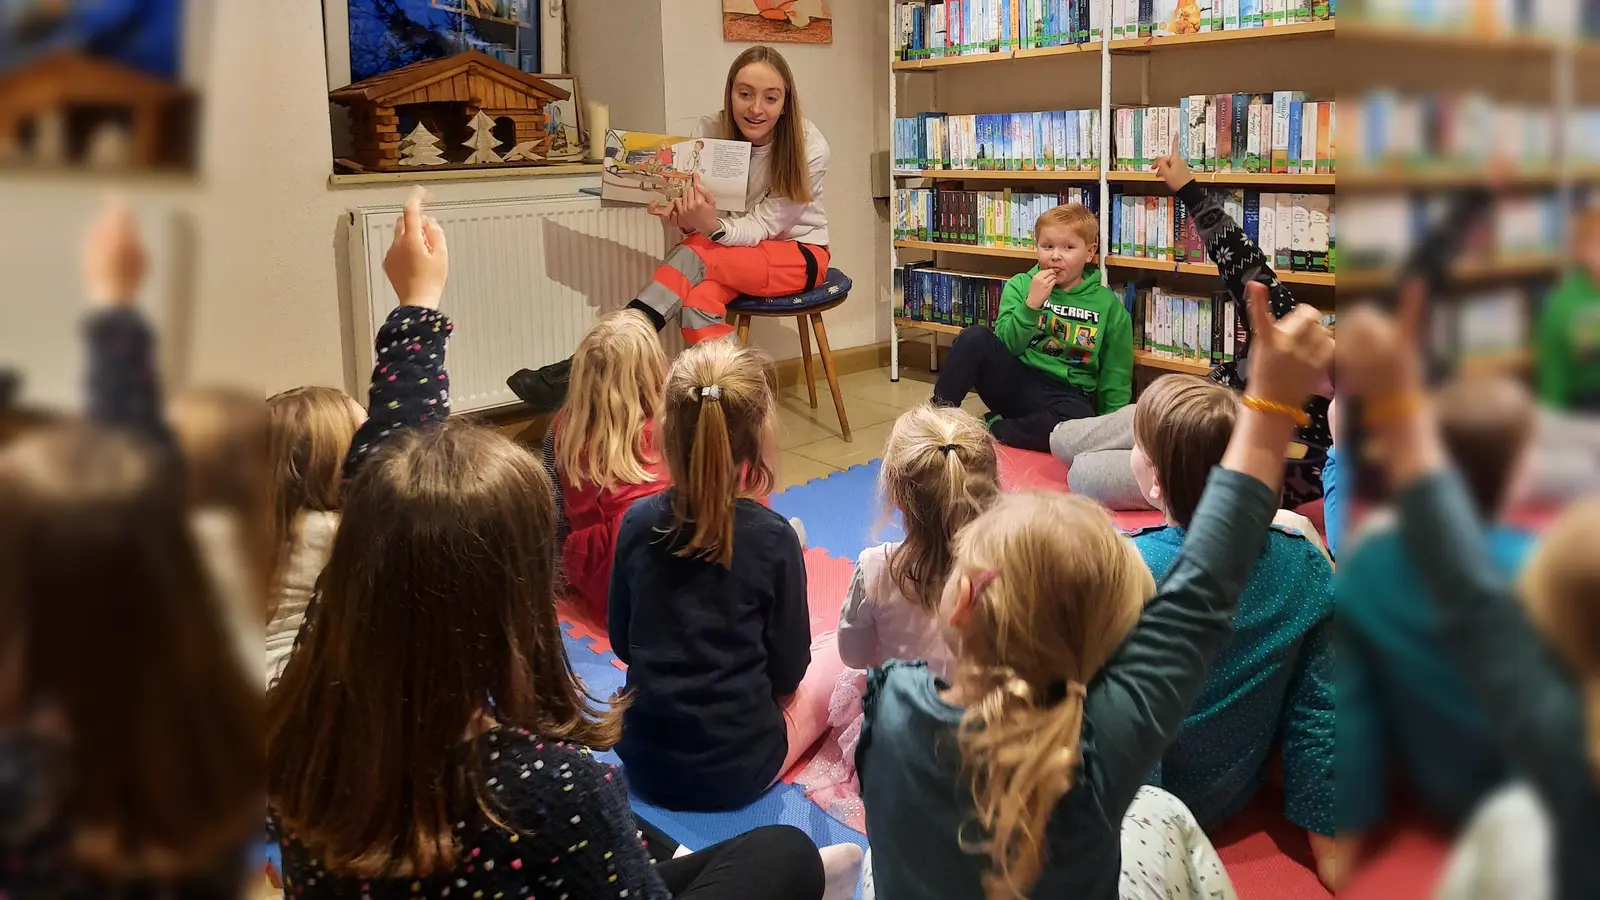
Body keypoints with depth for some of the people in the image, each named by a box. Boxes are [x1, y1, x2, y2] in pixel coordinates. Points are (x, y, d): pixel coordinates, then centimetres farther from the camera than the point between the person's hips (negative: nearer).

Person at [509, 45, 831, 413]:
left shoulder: (810, 149, -21)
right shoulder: (709, 131, -13)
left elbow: (764, 224, -20)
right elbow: (703, 214, -11)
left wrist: (714, 227, -41)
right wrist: (685, 218, -36)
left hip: (799, 252, -4)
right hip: (735, 254, 4)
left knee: (697, 257, -31)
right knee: (699, 299, -34)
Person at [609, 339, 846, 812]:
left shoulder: (636, 522, -9)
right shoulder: (773, 538, -19)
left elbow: (622, 643, 3)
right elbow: (787, 673, -8)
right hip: (738, 772, -5)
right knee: (843, 647, 17)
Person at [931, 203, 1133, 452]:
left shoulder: (1108, 305, 3)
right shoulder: (1019, 286, 6)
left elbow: (1116, 376, 7)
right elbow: (1004, 346, -4)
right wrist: (1031, 304, -16)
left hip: (1066, 395, 0)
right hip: (1013, 382, 1)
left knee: (1079, 422, -38)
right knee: (974, 337, -27)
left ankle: (989, 430, -22)